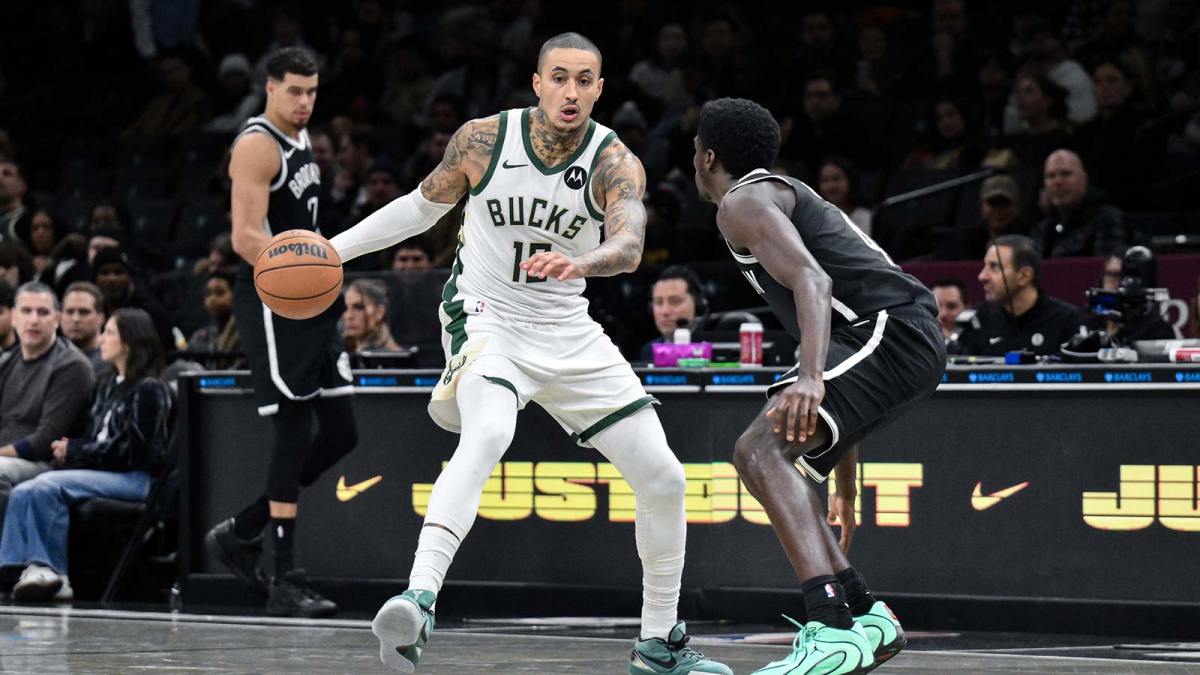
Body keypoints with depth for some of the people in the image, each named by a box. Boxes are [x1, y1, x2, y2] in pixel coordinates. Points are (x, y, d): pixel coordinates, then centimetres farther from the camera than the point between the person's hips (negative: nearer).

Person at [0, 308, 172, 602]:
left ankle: (56, 574, -24)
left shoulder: (148, 389, -5)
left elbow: (133, 451, -12)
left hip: (134, 478, -8)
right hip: (101, 473, 8)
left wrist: (74, 451, -10)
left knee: (47, 488, -29)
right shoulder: (108, 386, 23)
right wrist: (68, 449, -1)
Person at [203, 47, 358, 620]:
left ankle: (240, 533, 17)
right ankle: (285, 583, -7)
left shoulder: (301, 140, 17)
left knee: (341, 433, 6)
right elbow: (247, 237, -22)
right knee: (295, 434, -11)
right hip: (271, 307, -9)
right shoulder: (257, 145, -12)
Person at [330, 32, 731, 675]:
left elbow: (629, 246, -32)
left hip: (568, 333, 3)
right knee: (488, 434, -35)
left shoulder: (615, 163, -12)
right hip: (485, 319, -3)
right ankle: (418, 601, -46)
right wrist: (334, 249, 6)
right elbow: (423, 206, 9)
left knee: (663, 477, 0)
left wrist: (580, 261, -54)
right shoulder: (482, 140, -10)